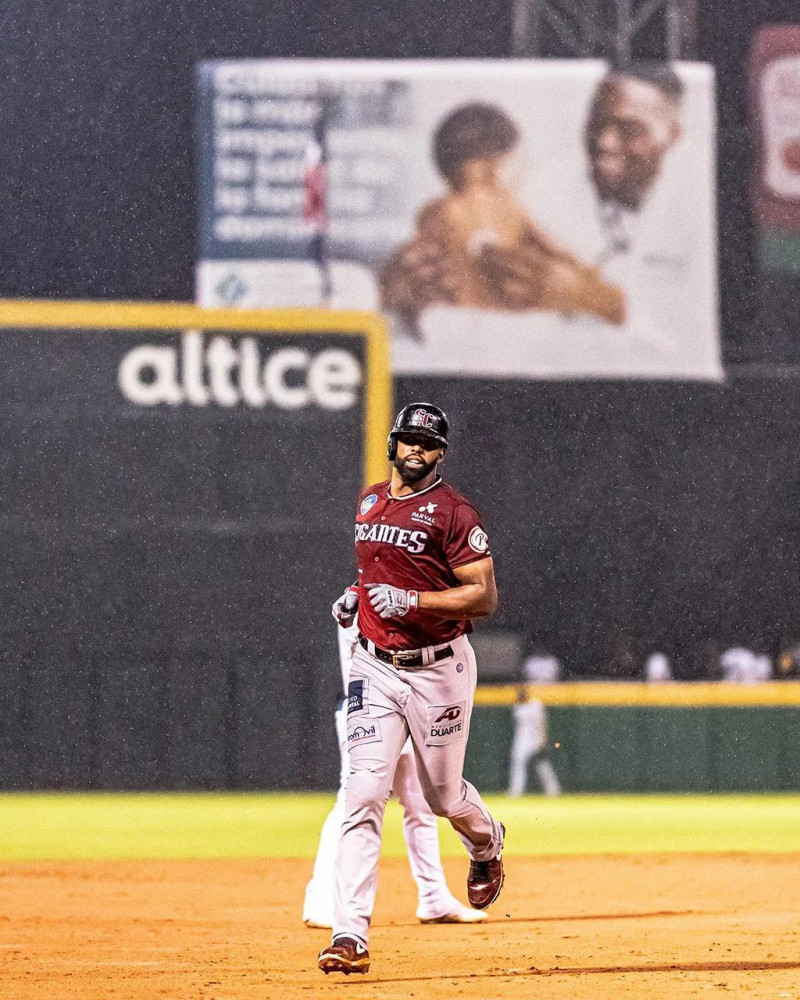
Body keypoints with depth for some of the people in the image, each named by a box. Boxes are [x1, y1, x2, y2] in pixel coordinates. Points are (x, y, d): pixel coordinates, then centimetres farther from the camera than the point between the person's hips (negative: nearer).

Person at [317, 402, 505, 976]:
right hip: (376, 668, 4)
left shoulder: (453, 513, -11)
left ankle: (488, 843, 49)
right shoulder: (369, 503, 10)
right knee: (364, 795, -10)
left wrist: (412, 600, -25)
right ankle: (351, 934, -16)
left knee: (443, 795, 10)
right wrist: (355, 595, 9)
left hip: (440, 670, -4)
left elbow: (484, 596, -15)